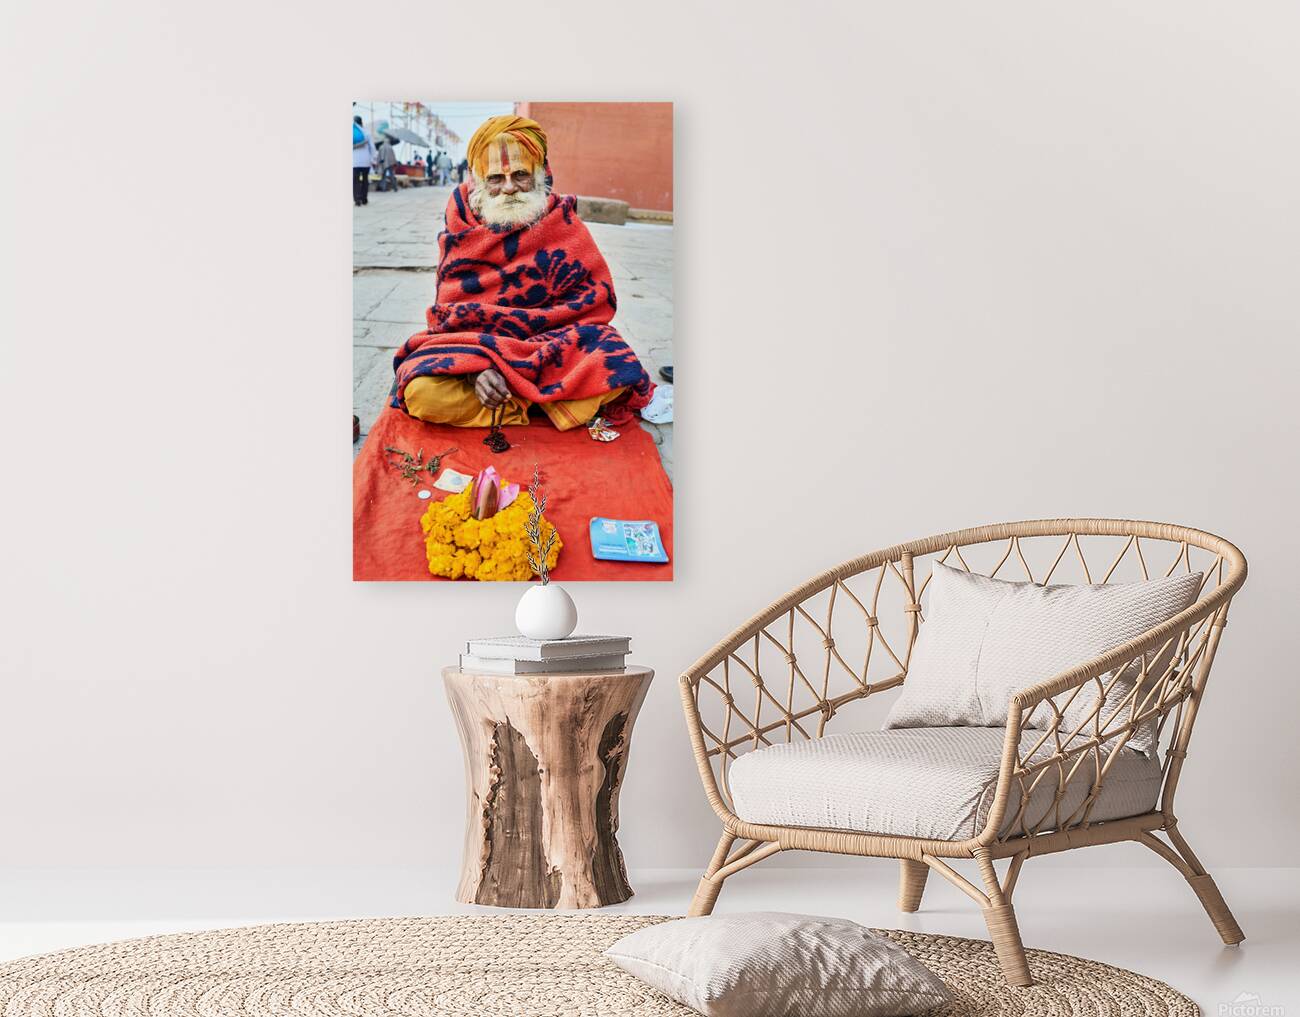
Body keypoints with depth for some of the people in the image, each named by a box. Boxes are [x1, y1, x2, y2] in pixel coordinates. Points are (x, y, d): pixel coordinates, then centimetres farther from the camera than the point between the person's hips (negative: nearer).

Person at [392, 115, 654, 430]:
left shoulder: (562, 222, 1)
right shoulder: (462, 225, 3)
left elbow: (596, 298, -3)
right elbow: (450, 310, 0)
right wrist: (476, 368, -21)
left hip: (551, 342, 0)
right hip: (471, 345, 0)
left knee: (616, 371, -30)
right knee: (425, 394, -31)